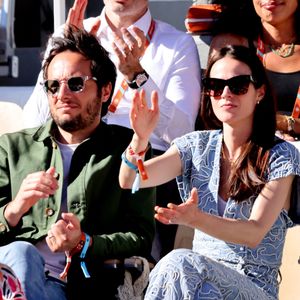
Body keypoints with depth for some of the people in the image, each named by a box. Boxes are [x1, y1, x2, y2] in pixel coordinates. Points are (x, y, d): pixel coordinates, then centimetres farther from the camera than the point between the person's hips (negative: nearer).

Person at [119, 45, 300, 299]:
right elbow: (129, 181, -3)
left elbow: (254, 234, -16)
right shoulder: (197, 146, 9)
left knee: (180, 264, -34)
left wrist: (196, 219, -34)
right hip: (199, 277, 3)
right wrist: (140, 139, -24)